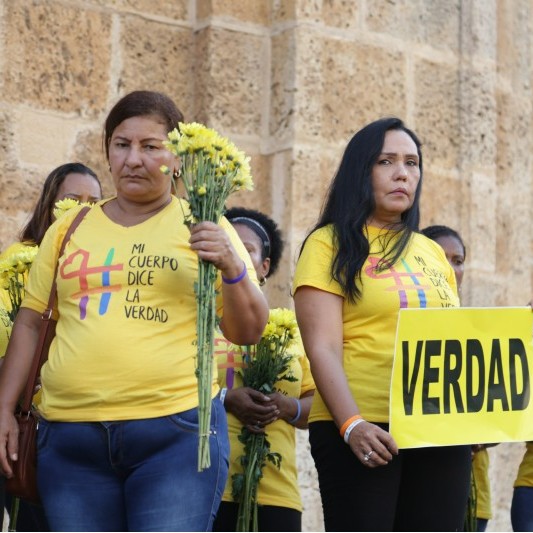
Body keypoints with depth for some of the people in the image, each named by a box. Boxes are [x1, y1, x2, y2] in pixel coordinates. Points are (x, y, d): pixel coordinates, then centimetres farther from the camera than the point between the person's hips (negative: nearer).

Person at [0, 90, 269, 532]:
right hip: (71, 438, 3)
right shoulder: (69, 229, 13)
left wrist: (232, 268, -14)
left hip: (177, 433, -2)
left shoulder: (203, 227, 7)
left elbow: (248, 332, 4)